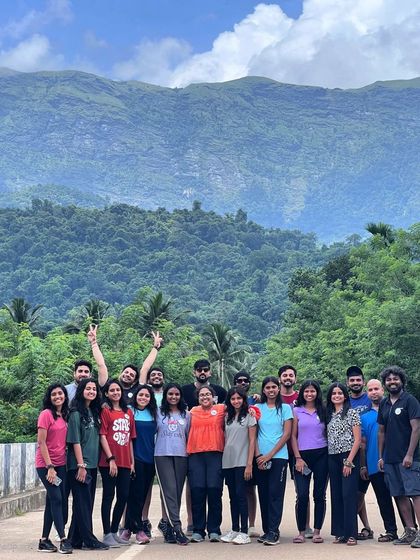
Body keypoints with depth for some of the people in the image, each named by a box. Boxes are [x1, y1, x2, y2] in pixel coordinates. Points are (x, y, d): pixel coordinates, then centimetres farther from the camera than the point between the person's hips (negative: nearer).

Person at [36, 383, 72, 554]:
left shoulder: (64, 416, 9)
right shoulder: (46, 414, -10)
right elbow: (41, 442, -13)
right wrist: (50, 467, -16)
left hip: (60, 464, 7)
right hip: (46, 464, -7)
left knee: (53, 502, 9)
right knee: (57, 499, -9)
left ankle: (44, 540, 15)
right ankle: (63, 540, -7)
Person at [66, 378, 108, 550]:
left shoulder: (94, 412, 12)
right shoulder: (76, 413, -9)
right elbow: (75, 441, -12)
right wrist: (81, 465, -15)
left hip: (92, 464, 8)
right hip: (79, 465, -8)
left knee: (87, 502, 10)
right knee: (83, 502, -2)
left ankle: (76, 539, 17)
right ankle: (89, 540, 2)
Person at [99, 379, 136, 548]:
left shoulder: (128, 412, 14)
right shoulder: (105, 411, -3)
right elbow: (102, 436, -9)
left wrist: (132, 461, 12)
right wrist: (111, 459, -14)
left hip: (125, 462, 6)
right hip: (109, 462, -6)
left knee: (123, 496, 8)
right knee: (108, 496, -1)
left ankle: (114, 532, 21)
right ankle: (107, 535, 4)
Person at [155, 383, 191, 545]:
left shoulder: (186, 415, 12)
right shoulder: (159, 413, 7)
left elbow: (189, 435, 15)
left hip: (181, 456, 3)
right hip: (162, 455, -2)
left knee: (177, 492, 2)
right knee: (169, 491, -11)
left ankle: (167, 523, 14)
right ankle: (176, 528, -15)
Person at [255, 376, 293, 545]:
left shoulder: (285, 408, 4)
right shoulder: (257, 408, 9)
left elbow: (287, 434, -2)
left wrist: (270, 455, -9)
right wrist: (258, 455, -6)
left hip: (278, 456, -2)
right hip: (261, 458, 3)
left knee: (275, 494, -7)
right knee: (263, 494, 4)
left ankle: (273, 532, -6)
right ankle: (266, 530, 10)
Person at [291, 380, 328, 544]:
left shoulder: (323, 411, 8)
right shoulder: (296, 411, 6)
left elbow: (329, 433, 10)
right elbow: (293, 436, 4)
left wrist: (330, 455, 0)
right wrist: (298, 458, -4)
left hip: (322, 455, 1)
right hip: (303, 456, -1)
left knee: (319, 495, 2)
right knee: (302, 496, -5)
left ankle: (317, 532, 9)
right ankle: (301, 532, 5)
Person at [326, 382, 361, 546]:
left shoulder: (352, 413, -2)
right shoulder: (329, 415, 13)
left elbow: (357, 439, -7)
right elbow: (328, 439, 14)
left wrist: (349, 461, -13)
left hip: (349, 457, -5)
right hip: (332, 458, 6)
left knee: (349, 495, -8)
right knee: (336, 496, 6)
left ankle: (351, 534, -4)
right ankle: (340, 533, 12)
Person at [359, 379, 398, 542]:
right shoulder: (364, 417, 10)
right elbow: (363, 443, 11)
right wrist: (363, 466, 8)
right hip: (373, 465, 3)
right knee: (383, 499, 8)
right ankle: (390, 530, 17)